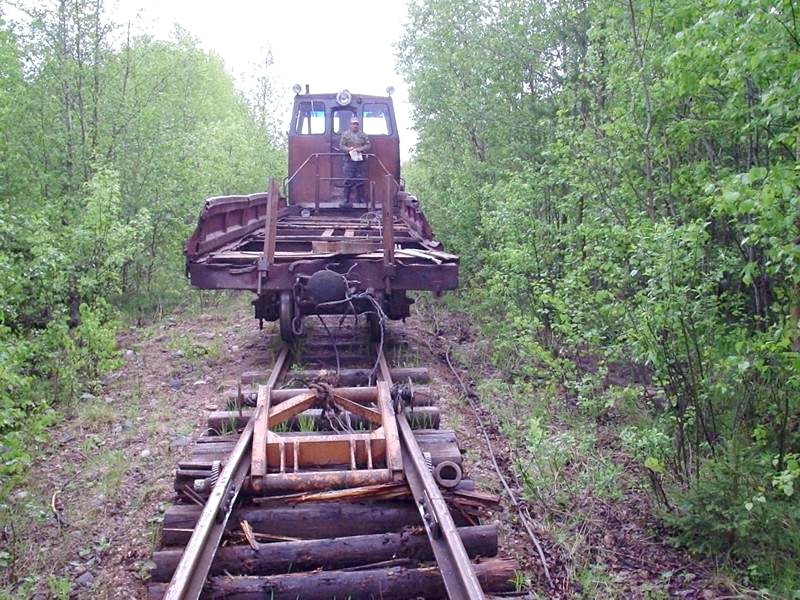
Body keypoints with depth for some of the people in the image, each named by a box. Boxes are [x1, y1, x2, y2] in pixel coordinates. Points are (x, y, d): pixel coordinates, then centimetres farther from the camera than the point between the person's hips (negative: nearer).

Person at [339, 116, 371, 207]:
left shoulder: (363, 135, 12)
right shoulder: (345, 134, 7)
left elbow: (369, 145, 8)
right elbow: (341, 146, 4)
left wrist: (361, 149, -10)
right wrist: (348, 149, -14)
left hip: (361, 161, 2)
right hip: (349, 161, -2)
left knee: (360, 180, 4)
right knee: (348, 181, -4)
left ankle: (360, 198, 14)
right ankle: (346, 200, 0)